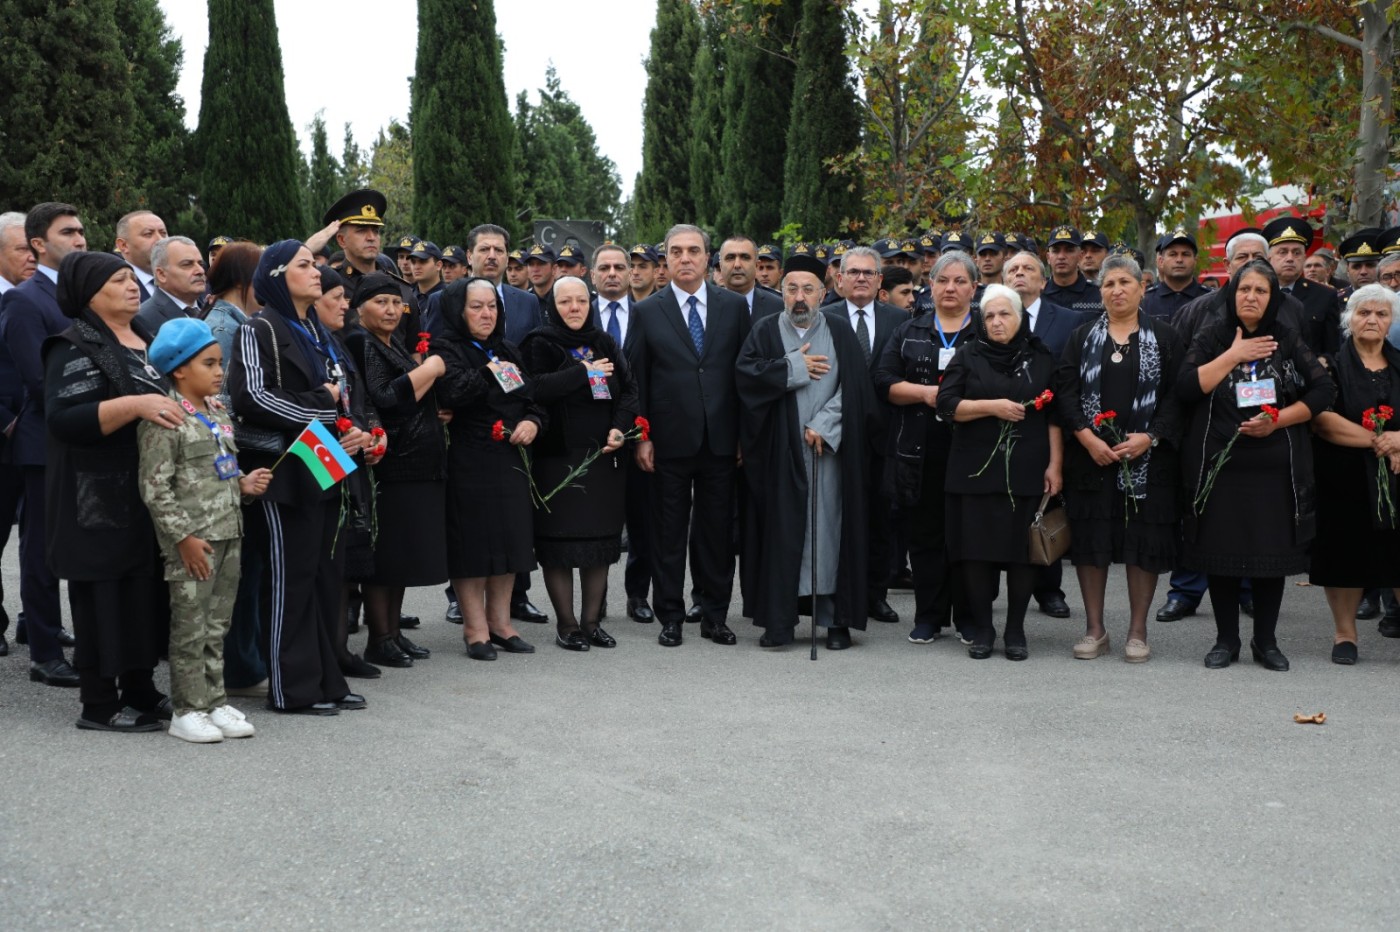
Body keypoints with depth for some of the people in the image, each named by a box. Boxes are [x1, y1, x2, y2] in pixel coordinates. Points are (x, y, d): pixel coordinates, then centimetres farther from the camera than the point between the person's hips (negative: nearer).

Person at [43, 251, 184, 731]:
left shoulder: (147, 340, 17)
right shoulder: (76, 348, -9)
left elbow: (168, 398, 31)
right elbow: (64, 419, -21)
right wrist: (134, 406, -29)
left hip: (151, 495, 8)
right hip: (102, 500, -8)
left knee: (145, 591, 11)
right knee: (103, 596, -3)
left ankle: (141, 690, 22)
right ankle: (98, 705, 5)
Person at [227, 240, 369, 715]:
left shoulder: (318, 332, 19)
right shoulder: (260, 330, -7)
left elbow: (341, 393, 26)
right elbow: (251, 397, -19)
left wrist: (353, 430, 5)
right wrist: (320, 403, -11)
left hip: (324, 469, 8)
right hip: (283, 472, -8)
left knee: (327, 574, 9)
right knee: (289, 578, -3)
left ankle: (325, 680, 17)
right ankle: (293, 689, 4)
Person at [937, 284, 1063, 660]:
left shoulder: (1041, 359, 9)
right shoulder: (968, 357, 7)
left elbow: (1054, 415, 7)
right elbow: (947, 405, -2)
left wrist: (1055, 465, -1)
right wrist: (992, 407, -14)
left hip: (1027, 471, 0)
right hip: (976, 470, 0)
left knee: (1022, 549, 0)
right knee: (977, 550, -1)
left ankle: (1015, 631, 11)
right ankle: (981, 630, 11)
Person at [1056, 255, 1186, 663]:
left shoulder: (1165, 337, 5)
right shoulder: (1083, 337, 9)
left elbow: (1177, 395, -1)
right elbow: (1065, 391, 1)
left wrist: (1149, 437, -13)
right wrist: (1087, 437, -11)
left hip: (1147, 457, -1)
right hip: (1090, 456, 1)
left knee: (1145, 539, 1)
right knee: (1090, 539, 3)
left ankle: (1138, 630, 12)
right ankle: (1095, 629, 13)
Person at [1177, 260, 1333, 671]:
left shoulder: (1287, 340, 6)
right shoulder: (1212, 337, 4)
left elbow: (1322, 390, 1)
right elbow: (1186, 388, -9)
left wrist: (1278, 420, -11)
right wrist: (1233, 356, -12)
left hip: (1275, 467, 1)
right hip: (1218, 464, -1)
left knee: (1273, 551, 4)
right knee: (1221, 552, 2)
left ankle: (1266, 641, 18)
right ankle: (1226, 640, 16)